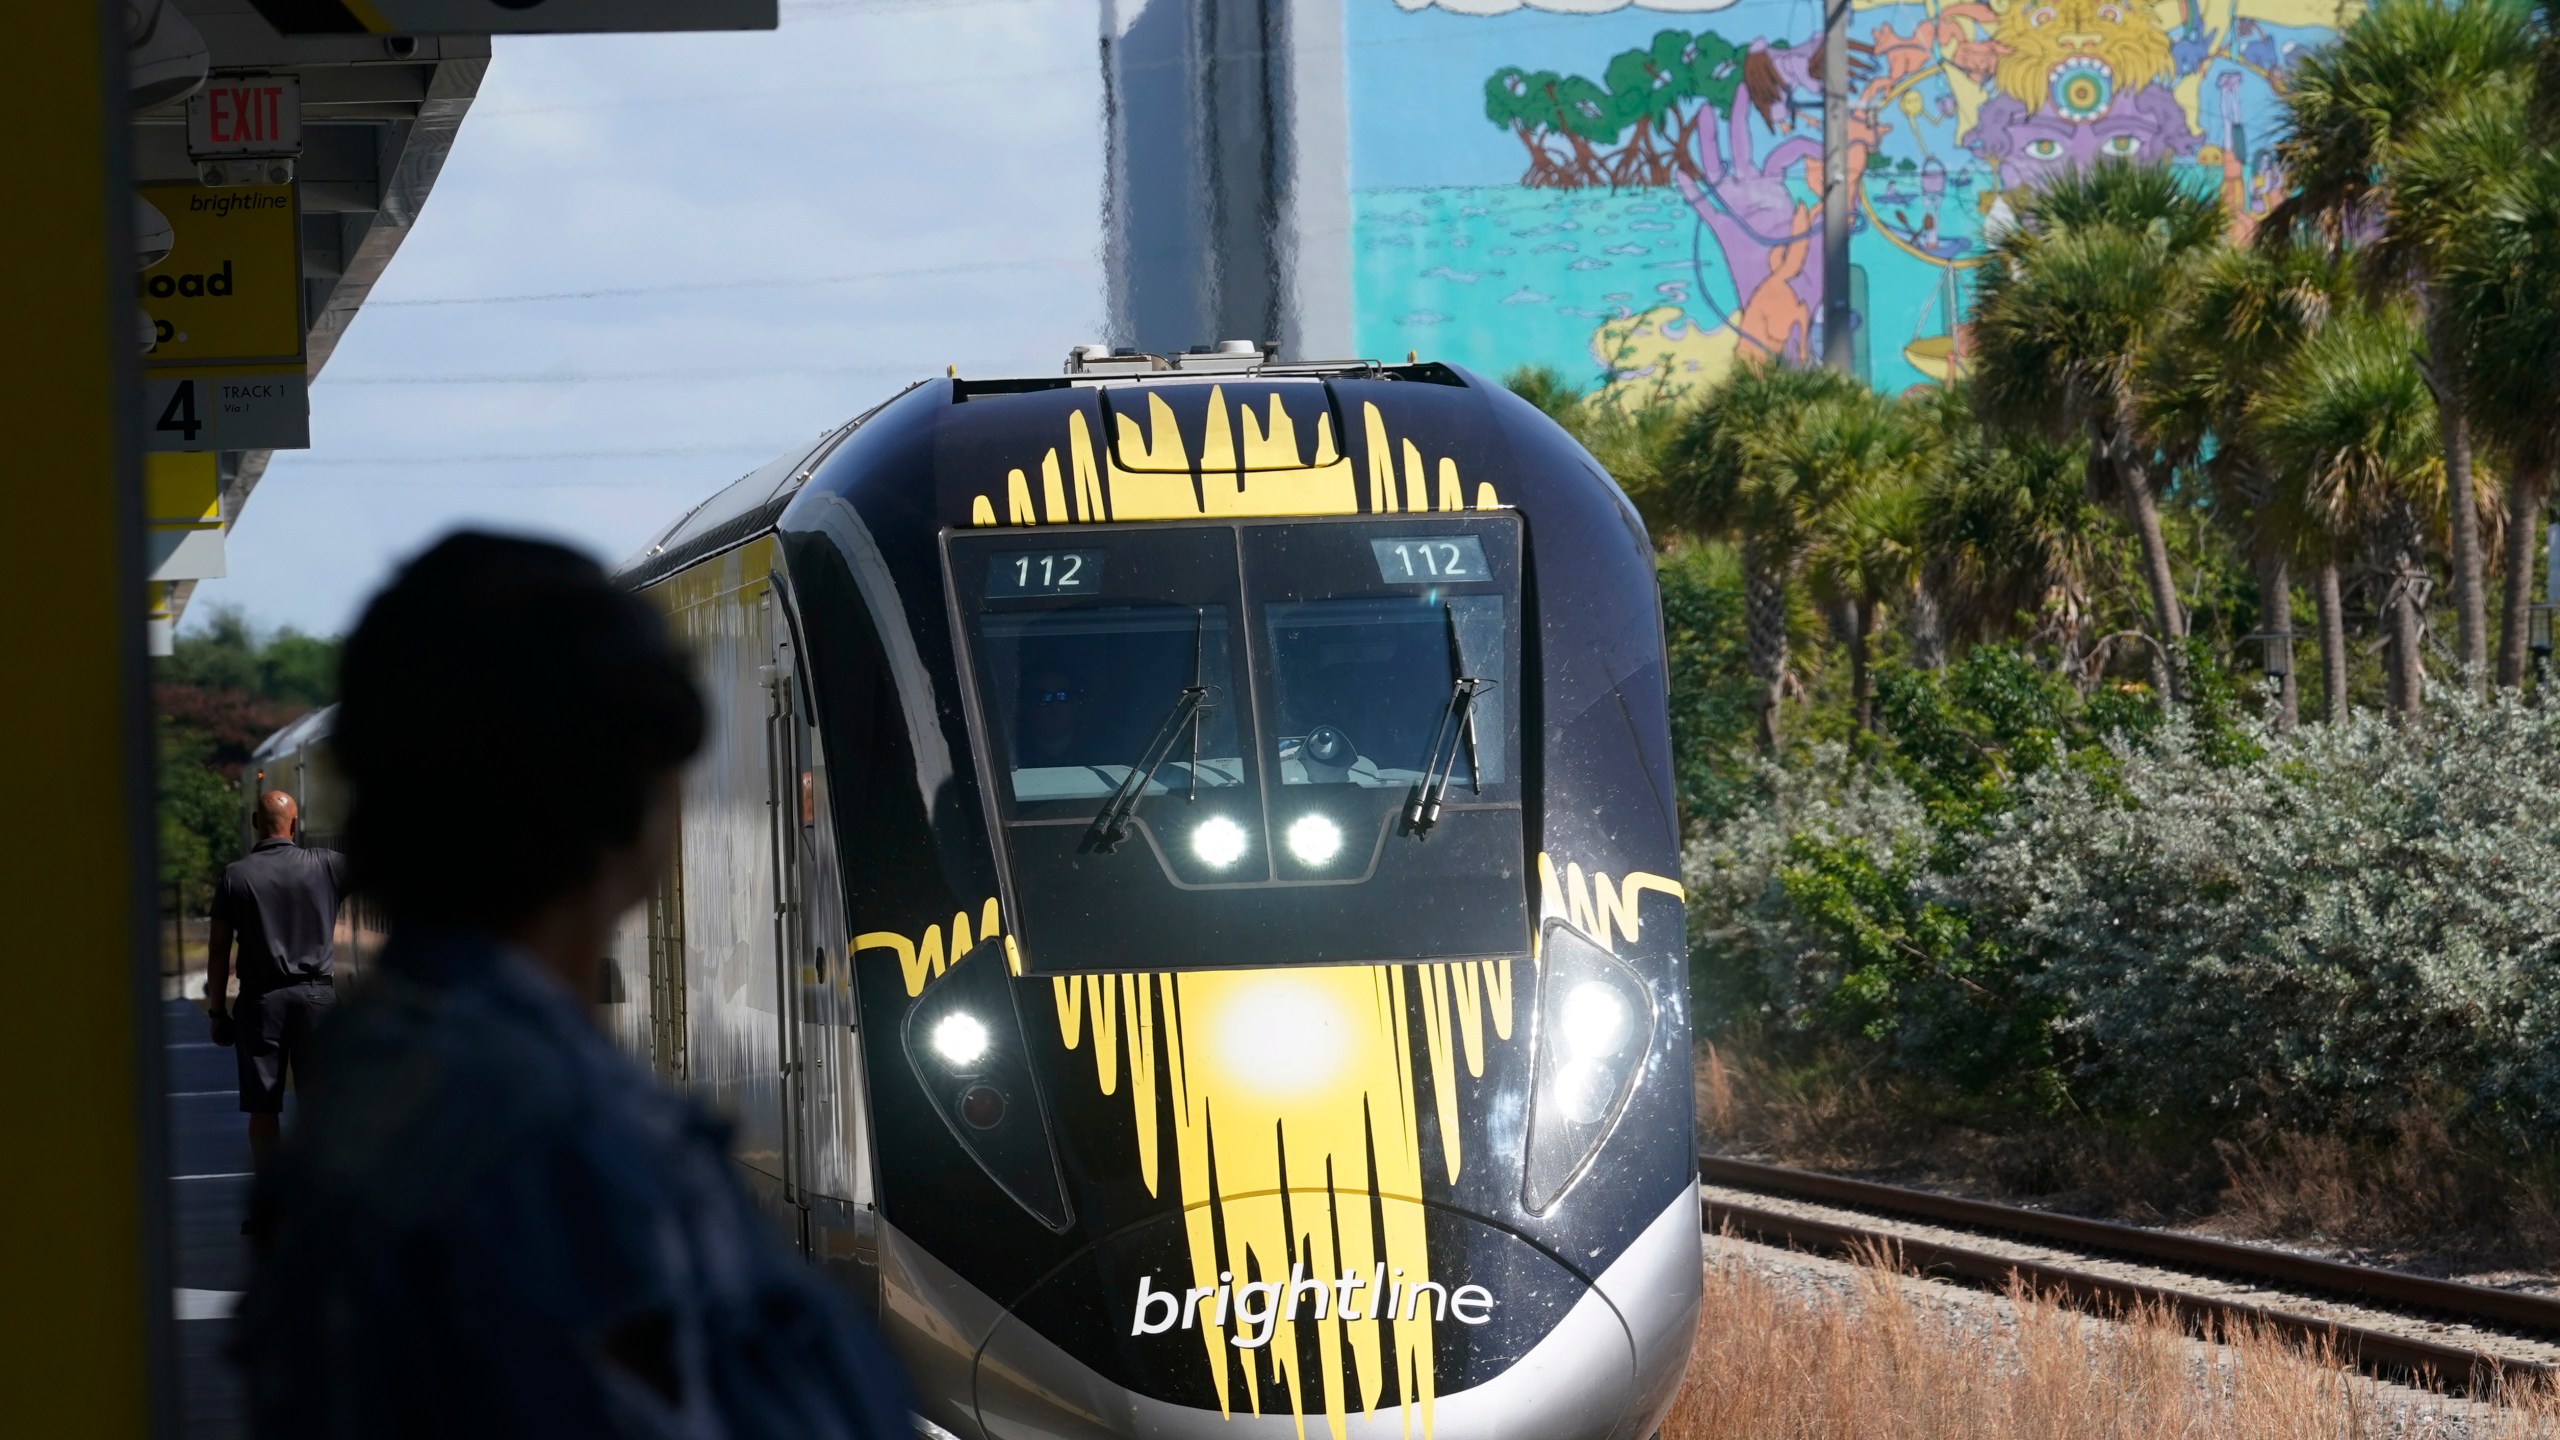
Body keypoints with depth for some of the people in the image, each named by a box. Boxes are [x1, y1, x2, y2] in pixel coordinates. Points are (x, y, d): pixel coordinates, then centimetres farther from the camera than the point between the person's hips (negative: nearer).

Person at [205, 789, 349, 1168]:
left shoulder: (236, 875, -2)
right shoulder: (325, 866, -2)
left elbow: (219, 949, -1)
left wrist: (217, 1009, 6)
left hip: (261, 998, 0)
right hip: (316, 994, 0)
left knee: (263, 1107, 4)